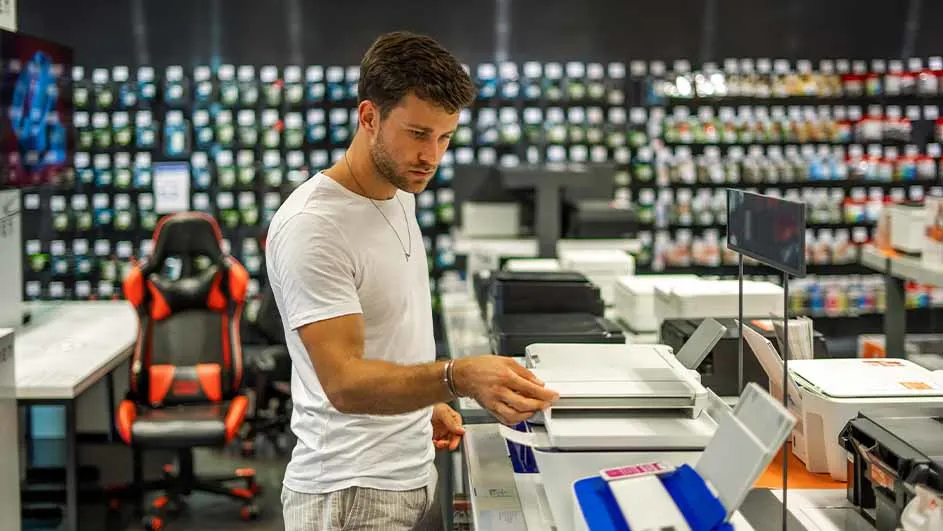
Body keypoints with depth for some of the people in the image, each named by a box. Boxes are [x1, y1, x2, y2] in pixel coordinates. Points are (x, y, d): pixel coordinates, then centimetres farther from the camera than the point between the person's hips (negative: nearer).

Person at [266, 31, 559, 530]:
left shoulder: (400, 197, 6)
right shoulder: (312, 226, -22)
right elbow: (344, 381, -29)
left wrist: (427, 401, 12)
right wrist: (457, 377, -42)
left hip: (413, 478, 8)